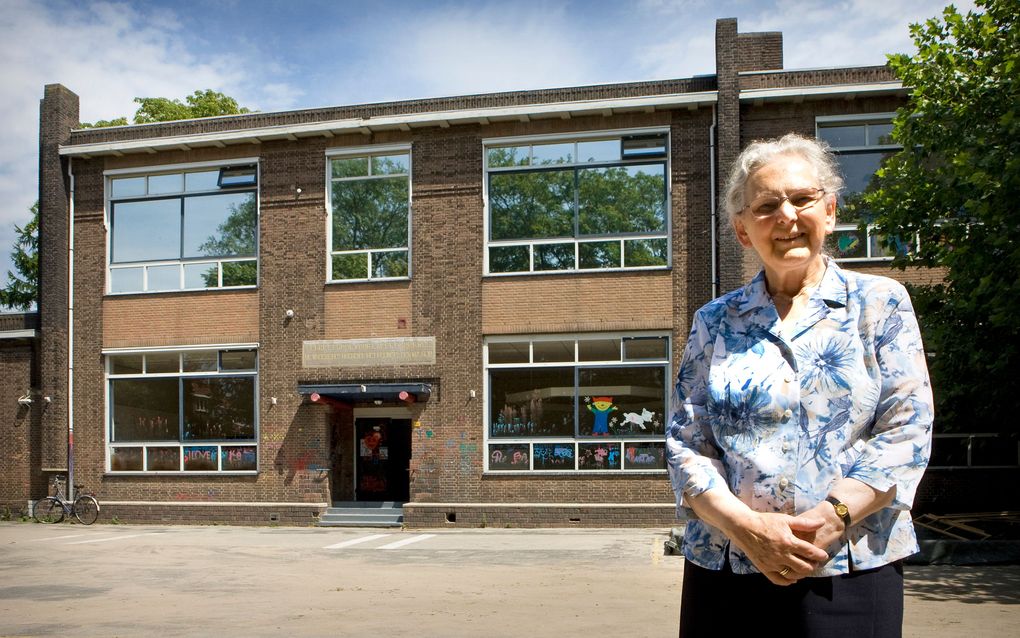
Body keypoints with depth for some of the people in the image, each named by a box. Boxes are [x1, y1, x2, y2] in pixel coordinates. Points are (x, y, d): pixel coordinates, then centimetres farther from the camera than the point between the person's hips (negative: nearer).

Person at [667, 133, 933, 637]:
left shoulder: (881, 303, 4)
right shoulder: (714, 322, 7)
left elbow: (907, 430, -3)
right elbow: (684, 444, 2)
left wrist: (833, 516, -17)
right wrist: (745, 526, -14)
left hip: (851, 572, -1)